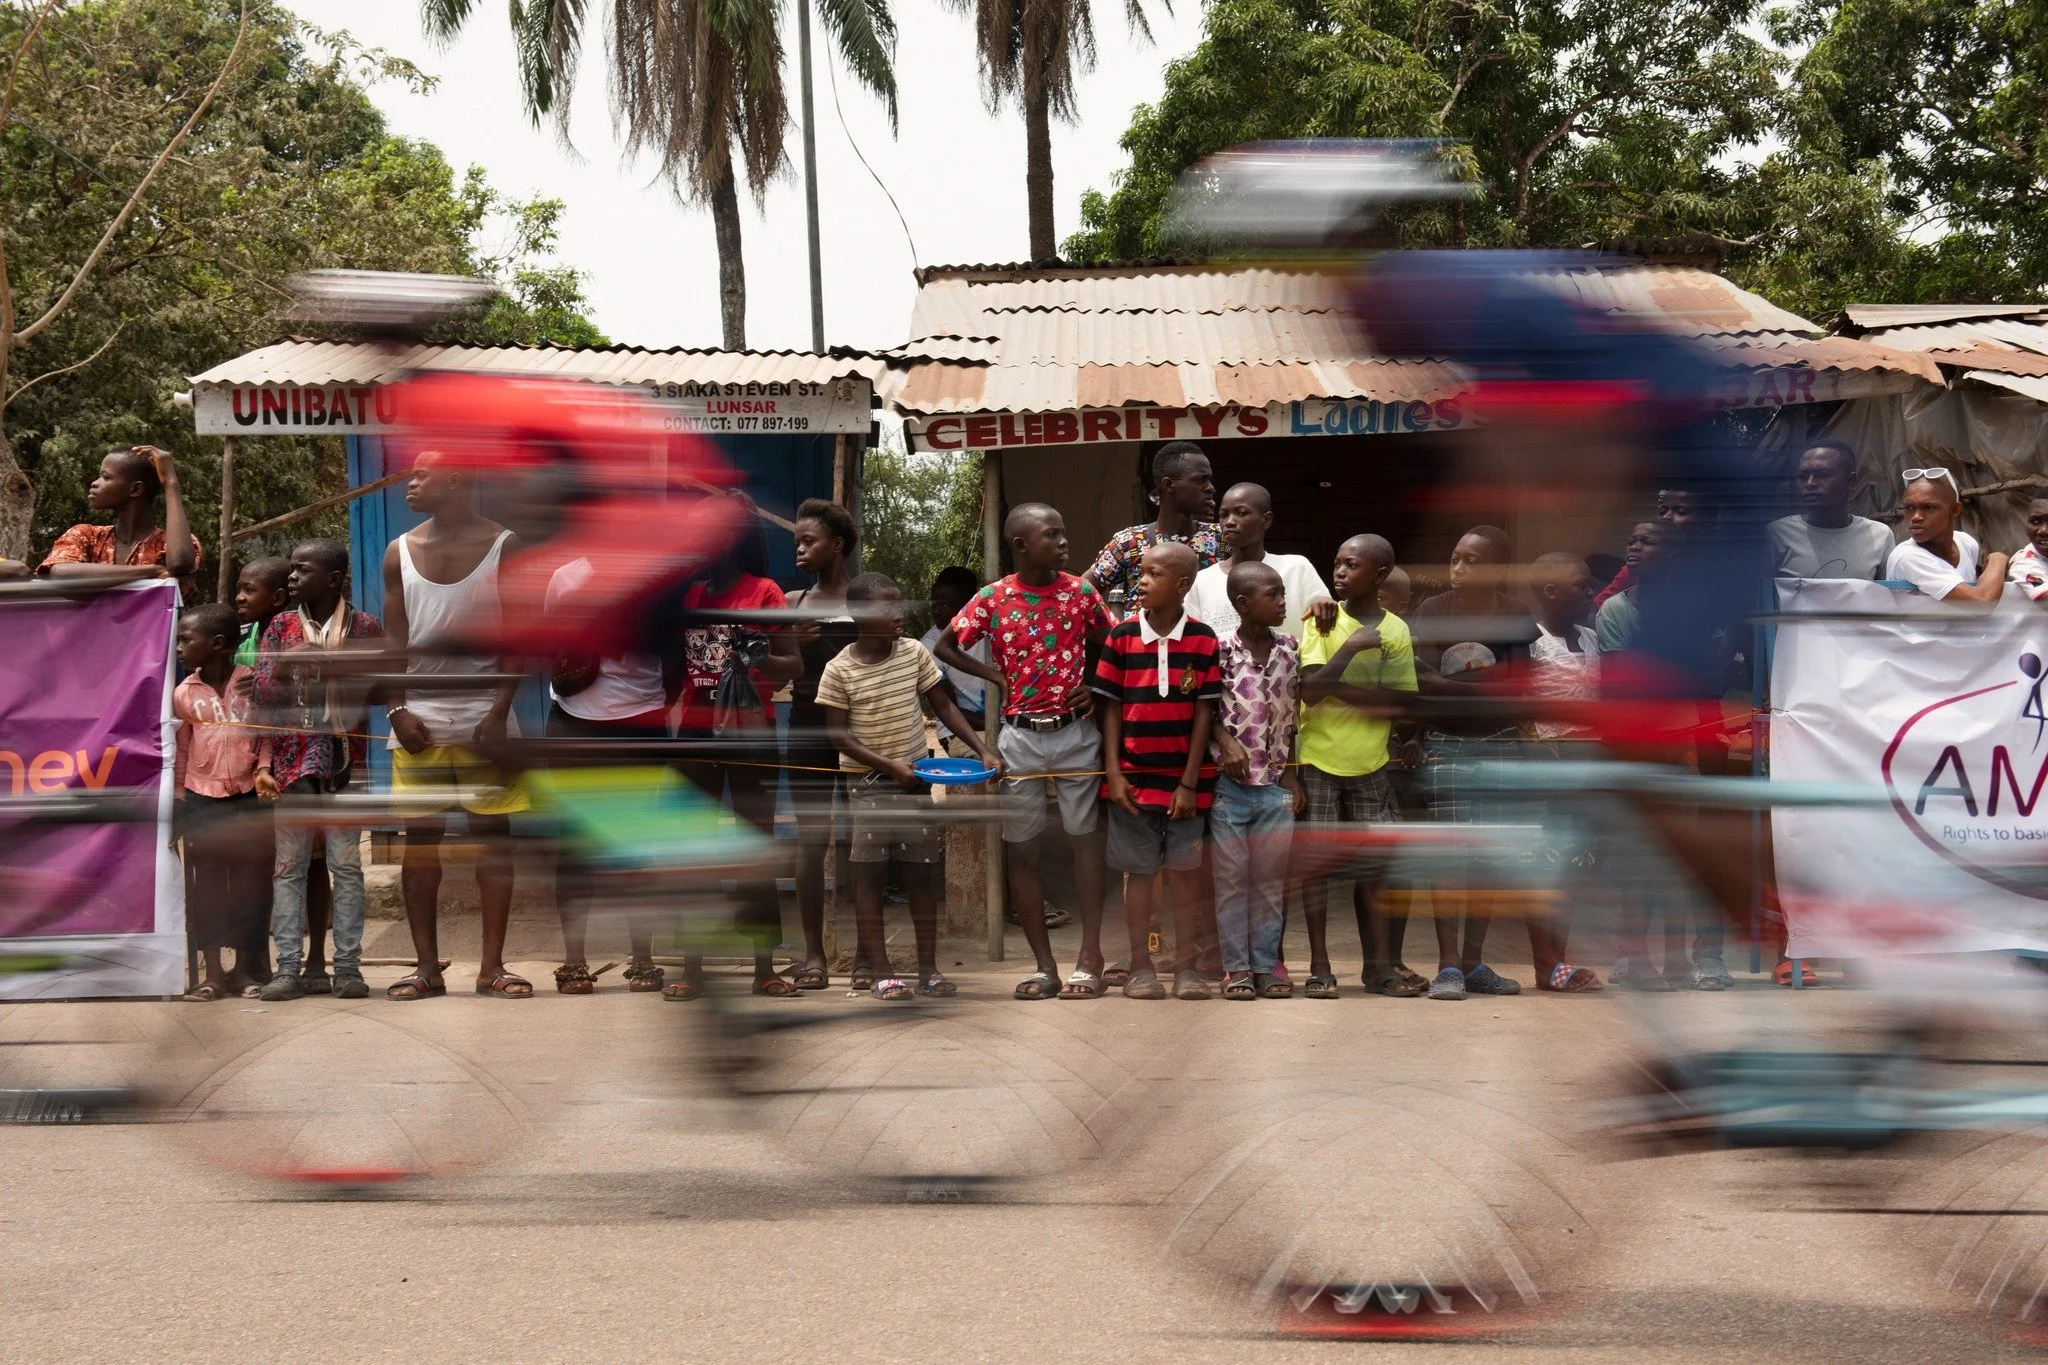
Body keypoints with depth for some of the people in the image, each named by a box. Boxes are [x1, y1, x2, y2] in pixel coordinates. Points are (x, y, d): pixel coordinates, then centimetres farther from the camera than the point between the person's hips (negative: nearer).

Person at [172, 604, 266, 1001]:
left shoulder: (253, 683, -3)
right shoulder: (184, 693, 3)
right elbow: (180, 752, 9)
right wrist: (176, 806, 8)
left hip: (248, 797, -1)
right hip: (203, 800, 1)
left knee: (250, 881, 3)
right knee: (207, 884, 3)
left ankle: (244, 967, 14)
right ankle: (212, 972, 9)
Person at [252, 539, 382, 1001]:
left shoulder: (364, 627, 4)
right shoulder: (281, 627, 10)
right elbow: (265, 695, 6)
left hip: (344, 757, -2)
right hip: (290, 758, 2)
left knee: (346, 863, 0)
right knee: (289, 864, 0)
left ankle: (348, 965, 2)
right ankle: (289, 967, 0)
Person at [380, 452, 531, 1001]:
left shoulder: (504, 547, 0)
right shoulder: (400, 553, 8)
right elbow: (394, 639, 9)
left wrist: (499, 712, -11)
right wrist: (398, 710, -4)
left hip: (483, 714, -2)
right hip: (418, 716, 2)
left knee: (493, 832, -1)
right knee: (420, 835, 1)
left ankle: (492, 965, 3)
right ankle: (426, 965, 5)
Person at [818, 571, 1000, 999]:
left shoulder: (914, 654, 0)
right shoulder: (840, 671, -11)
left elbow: (944, 708, 5)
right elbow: (838, 735, -9)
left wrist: (983, 750, -5)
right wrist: (888, 765, -17)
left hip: (914, 778, 4)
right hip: (867, 782, -4)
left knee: (922, 871, 4)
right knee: (870, 873, -2)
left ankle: (928, 969, 9)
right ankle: (881, 972, 0)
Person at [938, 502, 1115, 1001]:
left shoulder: (1080, 593, -3)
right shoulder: (992, 599, -5)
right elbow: (945, 647, 7)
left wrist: (1096, 686, -3)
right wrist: (994, 676, -2)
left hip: (1075, 731, 0)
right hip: (1020, 736, 0)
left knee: (1086, 837, 0)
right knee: (1016, 846, 2)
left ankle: (1089, 958, 4)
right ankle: (1043, 965, 9)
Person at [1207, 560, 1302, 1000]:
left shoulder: (1290, 650, 4)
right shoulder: (1220, 650, -7)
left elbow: (1293, 715, 10)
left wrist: (1291, 774, 6)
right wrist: (1225, 742, -16)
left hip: (1275, 783, 3)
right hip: (1229, 782, -3)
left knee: (1271, 878, 6)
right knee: (1232, 877, 2)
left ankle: (1267, 965, 12)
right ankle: (1236, 967, 7)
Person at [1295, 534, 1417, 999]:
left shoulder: (1396, 631, 3)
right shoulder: (1322, 620, -1)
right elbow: (1309, 690, -12)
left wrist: (1336, 687, -15)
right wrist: (1351, 647, -18)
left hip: (1370, 764, 2)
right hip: (1319, 758, -2)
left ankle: (1380, 964, 12)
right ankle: (1319, 967, 2)